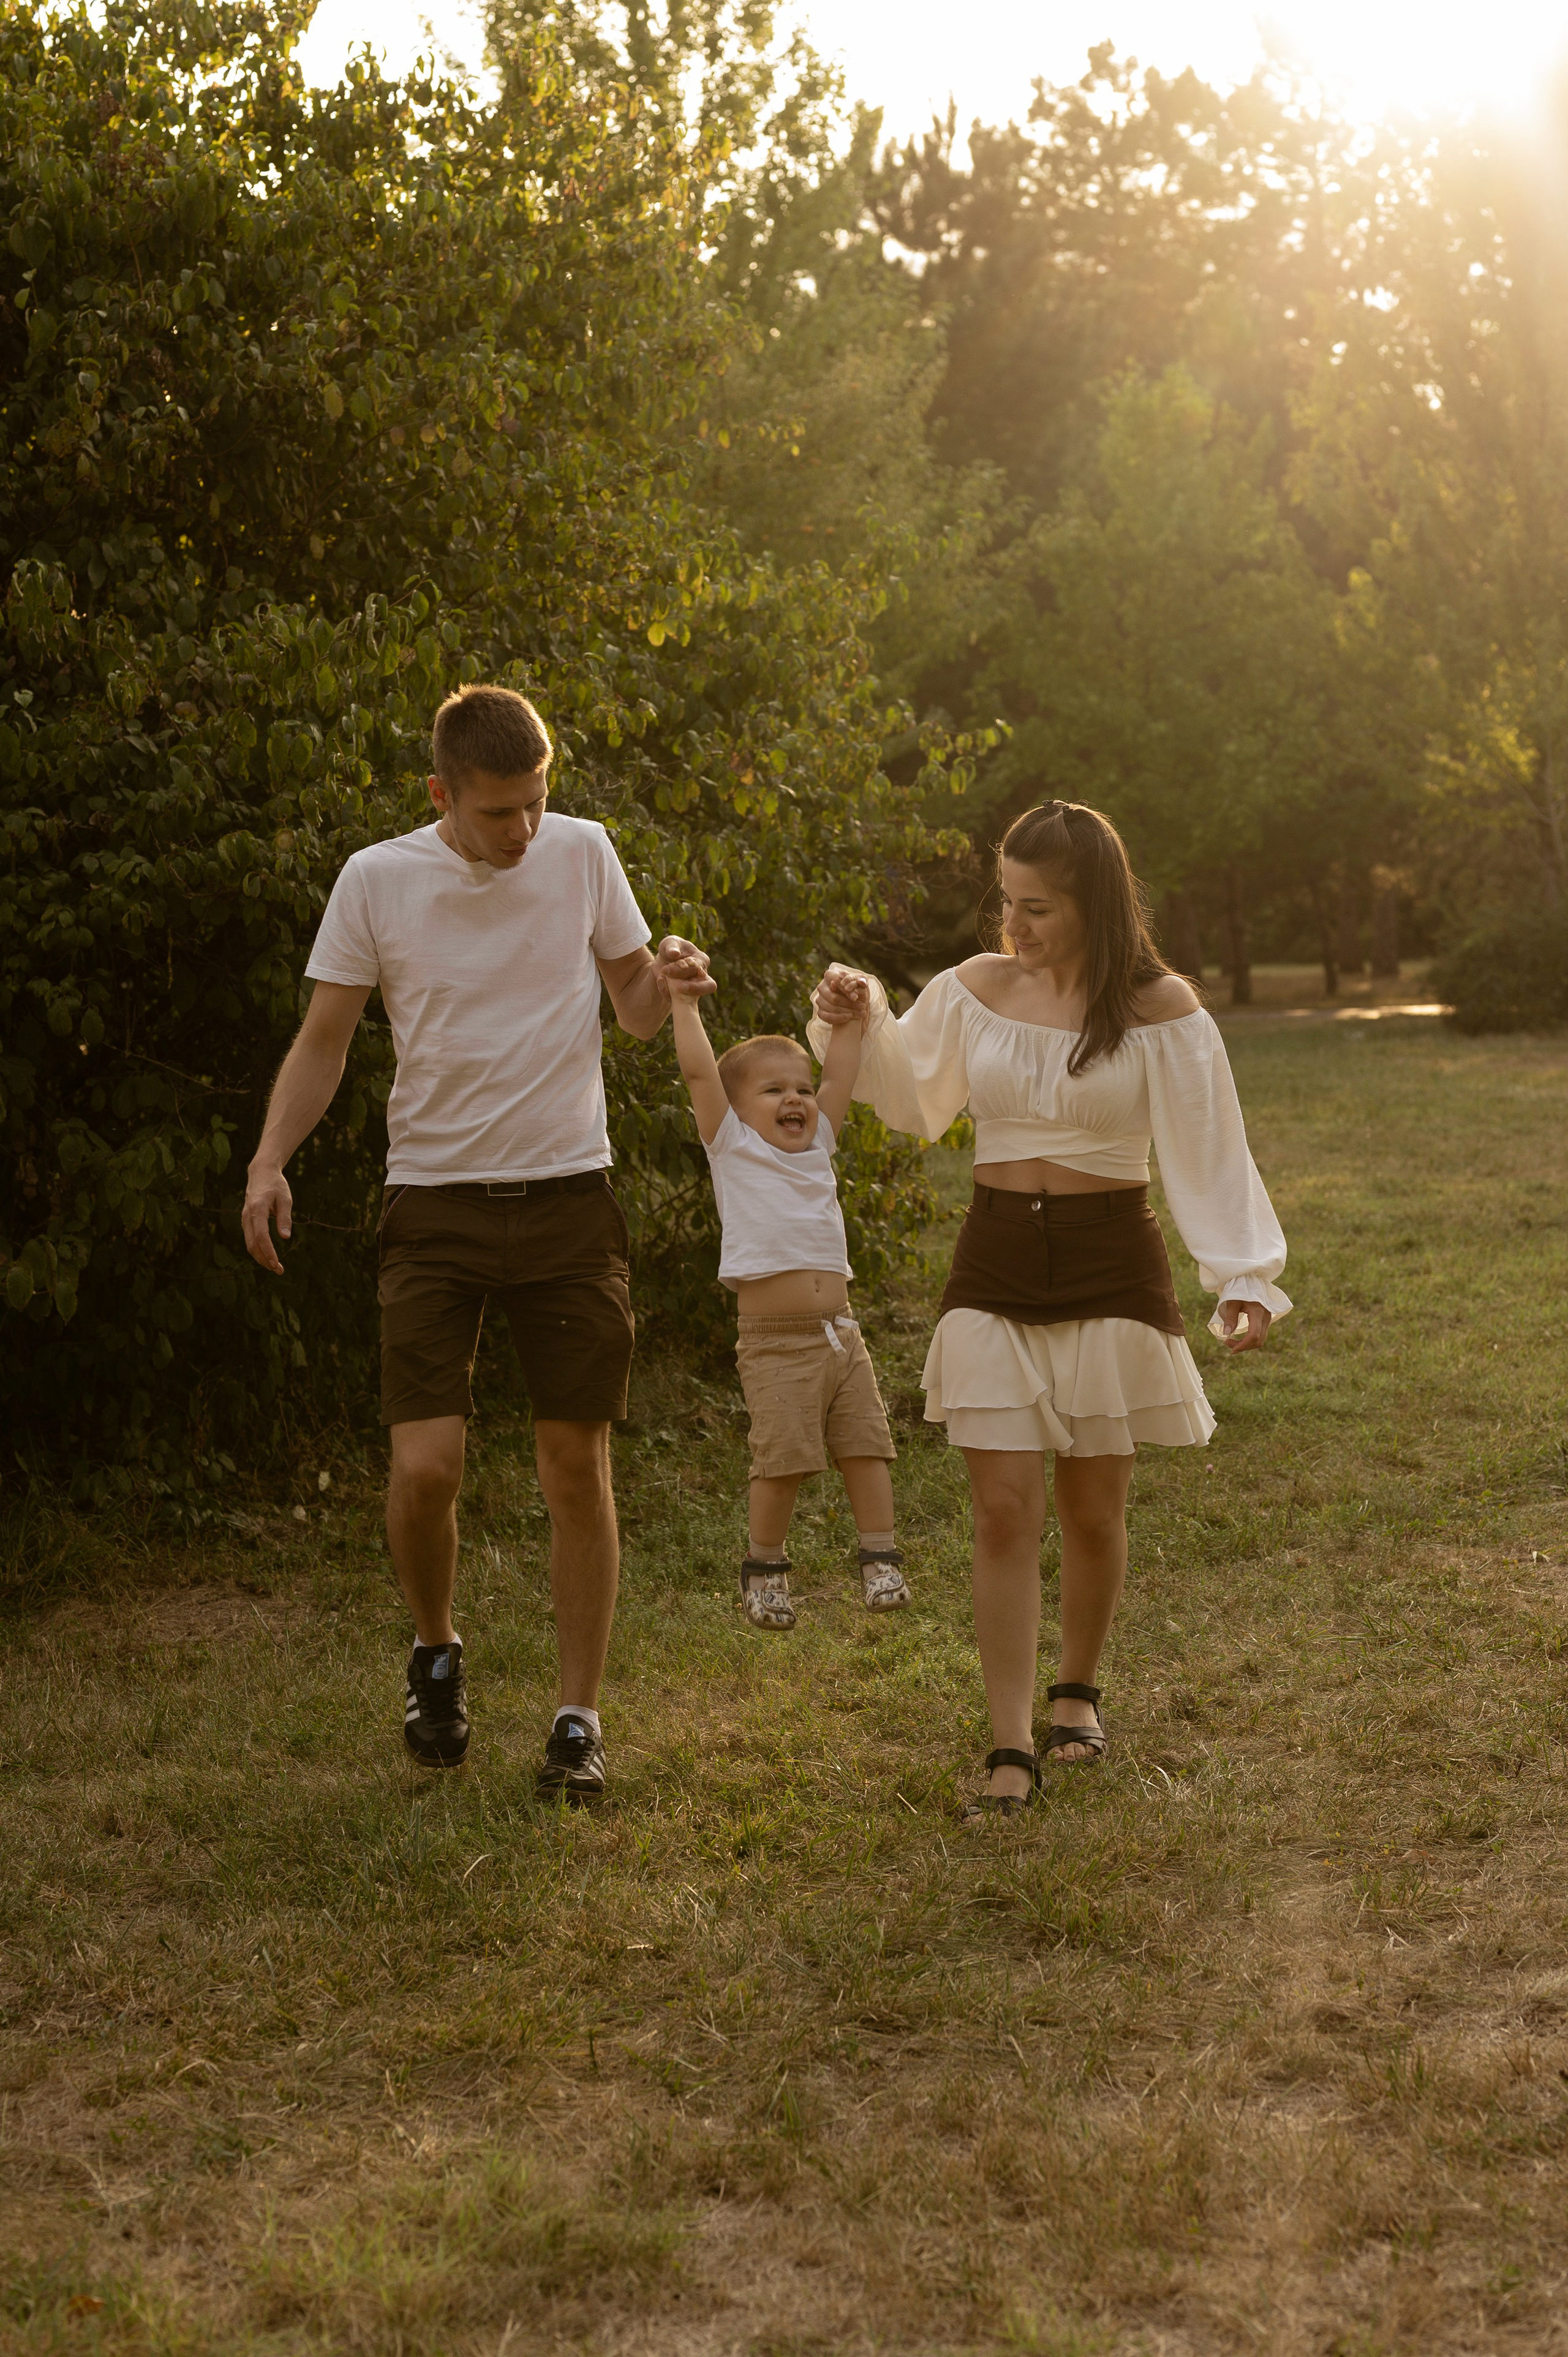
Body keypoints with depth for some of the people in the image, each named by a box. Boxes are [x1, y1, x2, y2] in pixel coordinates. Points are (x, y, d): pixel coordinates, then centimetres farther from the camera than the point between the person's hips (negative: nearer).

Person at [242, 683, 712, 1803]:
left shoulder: (584, 854, 1)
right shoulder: (377, 880, -3)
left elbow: (635, 1012, 11)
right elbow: (324, 1040, 4)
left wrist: (666, 980, -13)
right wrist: (270, 1157, -11)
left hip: (568, 1198, 1)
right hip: (436, 1204, -1)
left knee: (578, 1468, 2)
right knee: (425, 1467, -10)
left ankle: (580, 1720, 14)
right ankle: (437, 1651, 21)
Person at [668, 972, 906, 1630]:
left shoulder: (816, 1146, 17)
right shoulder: (734, 1148, 3)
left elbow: (840, 1076, 20)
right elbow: (698, 1071, -5)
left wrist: (849, 1022, 14)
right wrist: (685, 1004, -4)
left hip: (840, 1334, 5)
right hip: (776, 1342, -5)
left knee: (865, 1448, 2)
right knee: (783, 1459, -9)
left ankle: (880, 1559, 11)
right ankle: (764, 1566, 9)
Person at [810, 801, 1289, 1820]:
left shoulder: (1160, 1009, -6)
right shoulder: (978, 990, 3)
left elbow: (1209, 1154, -8)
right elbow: (912, 1096, 18)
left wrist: (1246, 1278, -18)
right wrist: (862, 1024, 0)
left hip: (1111, 1269, -2)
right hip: (995, 1267, 2)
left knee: (1093, 1509, 8)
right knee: (1004, 1511, -4)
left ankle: (1078, 1690, 34)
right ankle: (1013, 1749, 0)